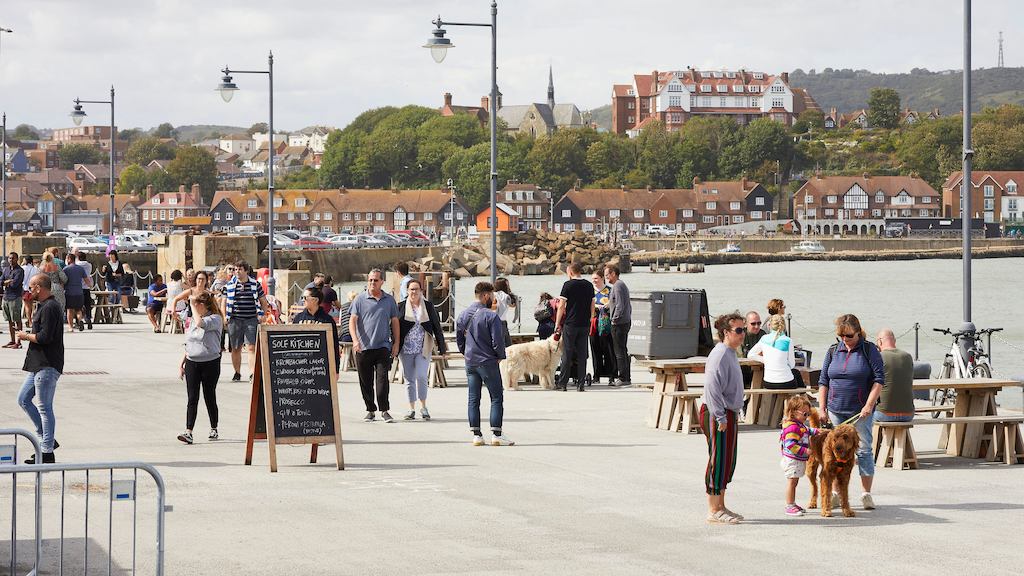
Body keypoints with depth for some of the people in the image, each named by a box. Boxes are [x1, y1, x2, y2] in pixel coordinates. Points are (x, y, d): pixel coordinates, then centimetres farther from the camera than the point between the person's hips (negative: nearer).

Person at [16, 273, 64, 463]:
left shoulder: (50, 308, -17)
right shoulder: (44, 305, 17)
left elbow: (45, 337, -23)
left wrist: (26, 336, -10)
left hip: (47, 366, -11)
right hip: (39, 364, 11)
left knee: (44, 407, -6)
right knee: (24, 399, 15)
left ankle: (47, 452, -2)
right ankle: (46, 439, 19)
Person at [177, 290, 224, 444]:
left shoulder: (215, 319, -10)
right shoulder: (193, 319, 12)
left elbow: (200, 323, -31)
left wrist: (192, 305, -19)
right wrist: (183, 362, 14)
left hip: (210, 363, -5)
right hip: (192, 363, 5)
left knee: (209, 397, 6)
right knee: (192, 398, -4)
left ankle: (214, 429, 24)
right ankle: (188, 432, -11)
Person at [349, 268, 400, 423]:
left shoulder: (389, 300, 10)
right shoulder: (360, 299, 2)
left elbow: (394, 322, 16)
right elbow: (352, 321, -3)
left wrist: (396, 343, 10)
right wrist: (355, 340, -18)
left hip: (383, 346, 0)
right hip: (363, 347, 0)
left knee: (382, 378, -11)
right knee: (366, 381, 5)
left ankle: (384, 410, -8)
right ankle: (370, 410, 16)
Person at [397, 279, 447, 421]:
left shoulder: (428, 306, 4)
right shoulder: (401, 307, 4)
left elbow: (436, 327, 7)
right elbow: (396, 326, 6)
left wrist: (442, 346, 8)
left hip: (424, 349, -1)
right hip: (406, 349, 1)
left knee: (421, 376, -12)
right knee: (409, 379, 5)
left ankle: (423, 407, 2)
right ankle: (411, 409, 15)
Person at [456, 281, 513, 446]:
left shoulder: (463, 315, 6)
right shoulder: (490, 316, -15)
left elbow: (459, 338, 13)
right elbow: (497, 340, -16)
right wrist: (500, 356, 0)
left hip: (470, 363, 6)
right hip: (488, 362, -6)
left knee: (473, 399, 9)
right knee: (497, 398, 1)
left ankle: (476, 435, 8)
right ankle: (496, 435, -3)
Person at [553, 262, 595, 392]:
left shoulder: (568, 285, -6)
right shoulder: (589, 285, 8)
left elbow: (562, 306, -6)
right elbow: (592, 306, 12)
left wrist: (557, 324, -1)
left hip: (570, 323, -4)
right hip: (585, 325, 4)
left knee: (567, 354, 1)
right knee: (582, 354, 6)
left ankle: (562, 383, 2)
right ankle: (580, 384, 5)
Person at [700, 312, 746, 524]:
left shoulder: (730, 354, 15)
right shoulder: (720, 355, -17)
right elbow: (712, 388, -23)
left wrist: (734, 412, 21)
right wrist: (721, 417, -23)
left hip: (728, 415, 10)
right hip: (718, 416, -10)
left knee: (728, 462, 15)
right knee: (718, 461, -6)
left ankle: (720, 507, 23)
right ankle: (714, 511, -1)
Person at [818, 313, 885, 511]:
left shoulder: (869, 350, -2)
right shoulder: (833, 351, 8)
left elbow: (879, 379, -6)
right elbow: (823, 381, 11)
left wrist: (869, 404, -14)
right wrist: (822, 408, 3)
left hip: (860, 411, -3)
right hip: (836, 410, 3)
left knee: (864, 449, -1)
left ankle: (867, 493, 4)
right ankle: (836, 493, 8)